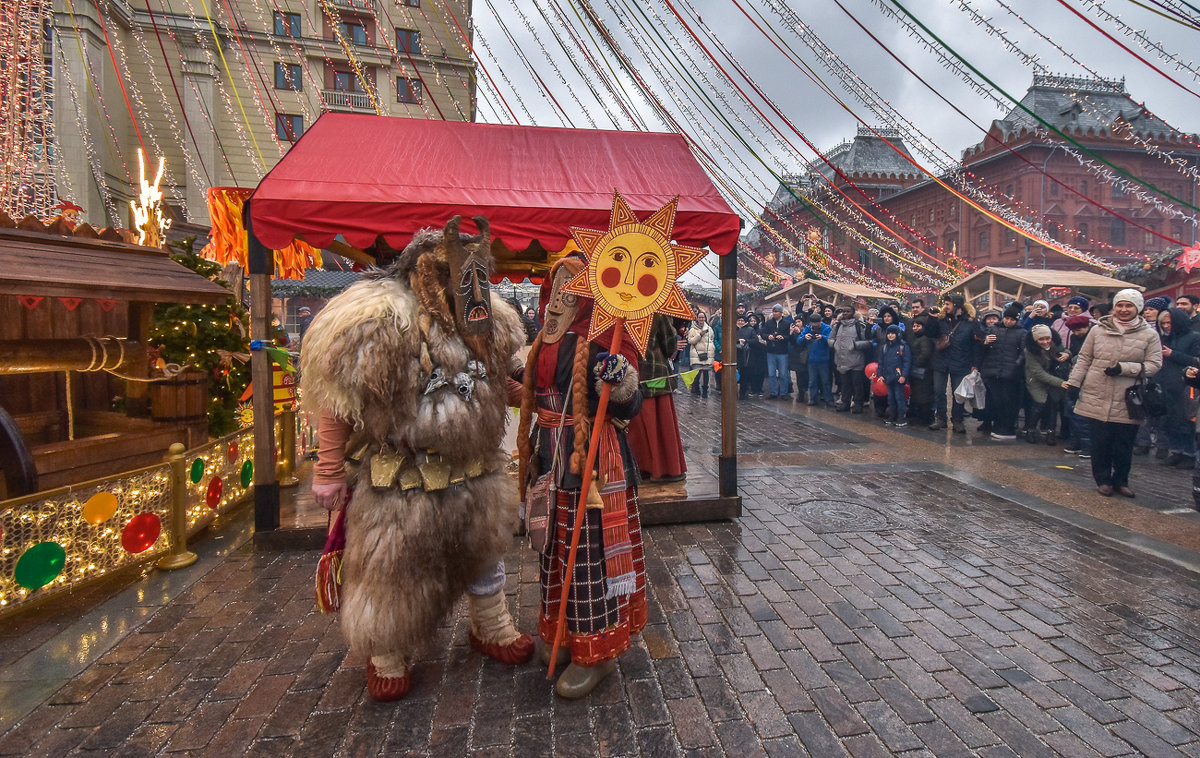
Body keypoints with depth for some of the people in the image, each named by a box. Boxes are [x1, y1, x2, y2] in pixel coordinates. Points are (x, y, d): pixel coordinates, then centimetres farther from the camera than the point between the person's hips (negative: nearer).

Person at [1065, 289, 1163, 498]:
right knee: (1100, 442, 5)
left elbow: (1154, 365, -2)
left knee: (1124, 445, 6)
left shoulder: (1149, 335, 1)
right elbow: (1084, 359, 9)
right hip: (1098, 397, 0)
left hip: (1128, 401, 0)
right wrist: (1073, 383, 4)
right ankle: (1103, 480, 20)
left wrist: (1123, 368, -15)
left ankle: (1120, 481, 24)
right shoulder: (1098, 330, 3)